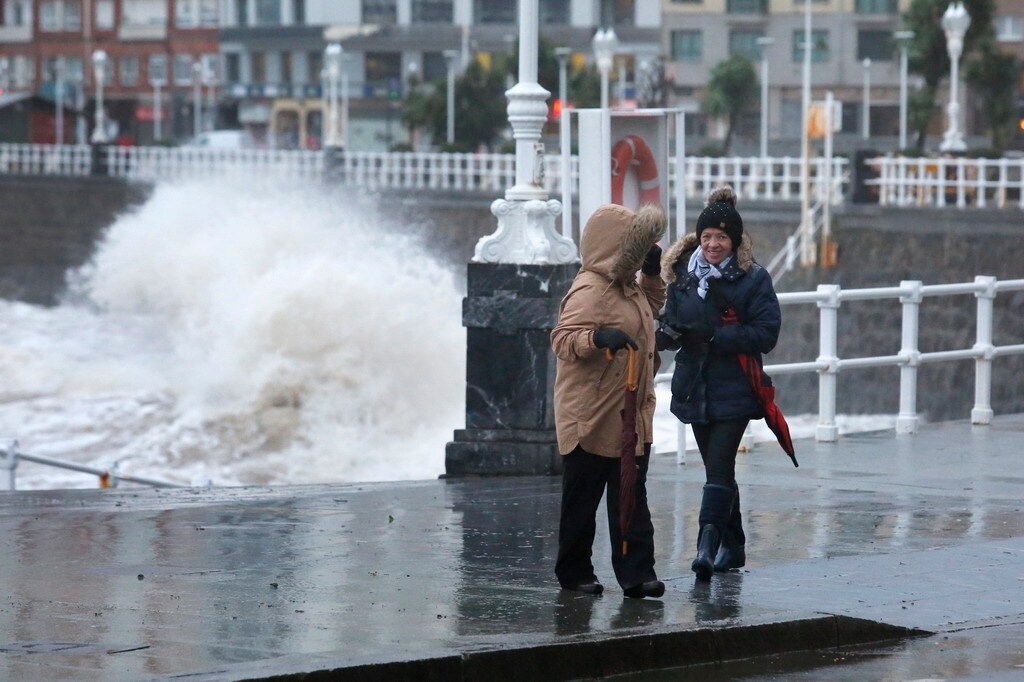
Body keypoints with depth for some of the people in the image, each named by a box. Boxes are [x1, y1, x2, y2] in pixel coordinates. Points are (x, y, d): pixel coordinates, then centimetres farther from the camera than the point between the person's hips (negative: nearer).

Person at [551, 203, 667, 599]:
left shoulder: (626, 286, 14)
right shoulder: (589, 291, -17)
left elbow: (652, 307, 35)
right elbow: (562, 339, -25)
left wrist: (652, 274, 18)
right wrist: (599, 337, -41)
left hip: (631, 419, 9)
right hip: (592, 419, -9)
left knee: (631, 499, 3)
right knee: (582, 499, 4)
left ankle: (636, 574, 1)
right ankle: (574, 572, 16)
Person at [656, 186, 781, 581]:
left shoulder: (753, 279, -6)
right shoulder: (683, 274, 8)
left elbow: (766, 334, -11)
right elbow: (670, 320, 15)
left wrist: (713, 337, -19)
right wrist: (669, 334, -10)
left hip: (734, 389, -5)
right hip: (695, 386, 5)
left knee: (719, 467, -15)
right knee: (717, 469, 14)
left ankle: (708, 545, -24)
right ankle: (732, 545, 25)